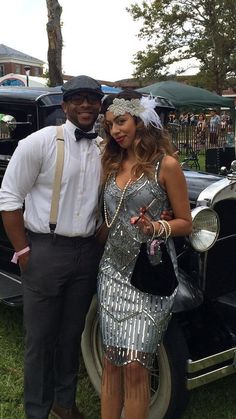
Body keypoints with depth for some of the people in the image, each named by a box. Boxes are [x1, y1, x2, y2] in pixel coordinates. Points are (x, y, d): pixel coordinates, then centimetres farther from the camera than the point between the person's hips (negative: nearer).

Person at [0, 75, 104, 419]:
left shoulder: (105, 149, 5)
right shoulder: (40, 142, -8)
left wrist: (102, 248, 5)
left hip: (87, 253, 4)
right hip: (45, 251, -4)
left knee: (72, 334, 17)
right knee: (40, 337, 8)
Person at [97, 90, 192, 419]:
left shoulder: (166, 165, -7)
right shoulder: (112, 164, 10)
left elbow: (185, 223, -3)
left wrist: (155, 227, -19)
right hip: (113, 268, 5)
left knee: (135, 365, -5)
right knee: (111, 361, 8)